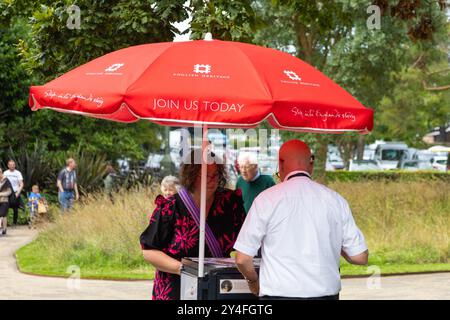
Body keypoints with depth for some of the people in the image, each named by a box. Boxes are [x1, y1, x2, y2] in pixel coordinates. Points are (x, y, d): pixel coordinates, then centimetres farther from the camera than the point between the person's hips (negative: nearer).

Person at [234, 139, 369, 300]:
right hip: (325, 293, 3)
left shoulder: (267, 199, -4)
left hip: (279, 293, -2)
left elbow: (242, 259, -3)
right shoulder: (335, 200, 3)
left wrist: (253, 281, 17)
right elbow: (360, 257, 5)